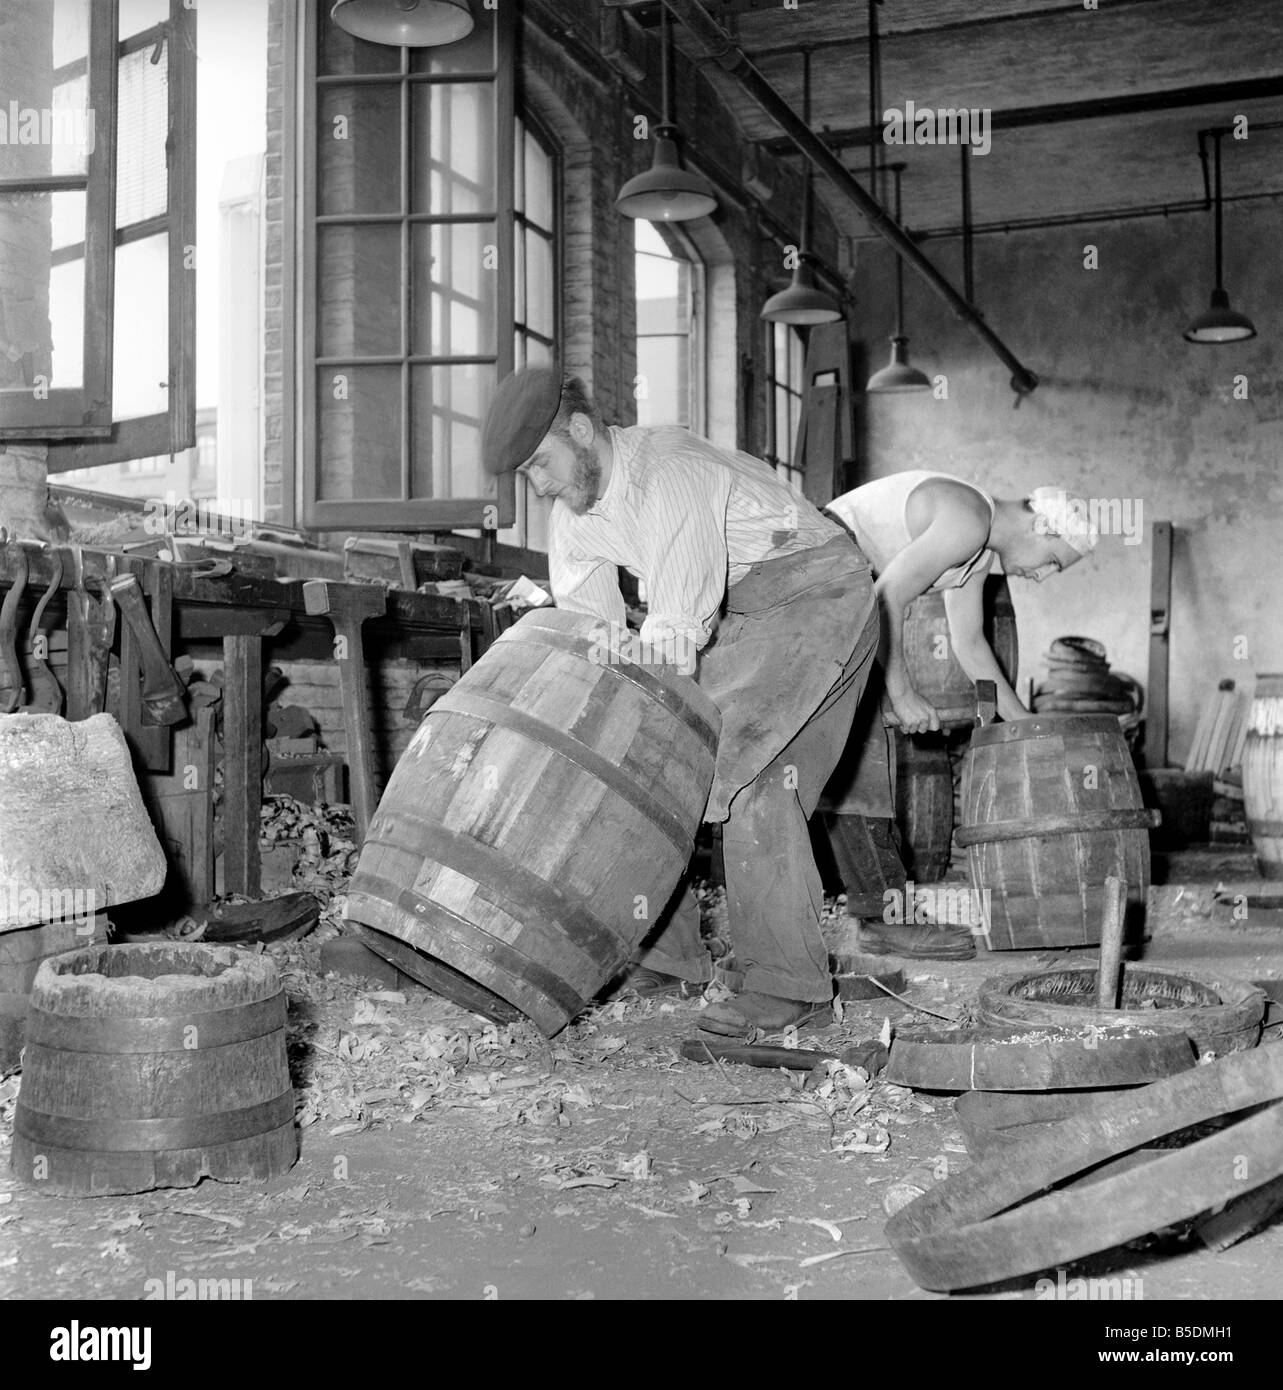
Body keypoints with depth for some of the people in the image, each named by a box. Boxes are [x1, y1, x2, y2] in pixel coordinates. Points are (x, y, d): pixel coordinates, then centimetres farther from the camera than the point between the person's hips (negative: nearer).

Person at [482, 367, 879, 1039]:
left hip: (815, 588, -9)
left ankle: (789, 983, -15)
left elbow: (673, 634, -32)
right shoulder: (572, 517, 0)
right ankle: (667, 951, 12)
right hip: (732, 615, 9)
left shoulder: (670, 474, -28)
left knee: (747, 773, -21)